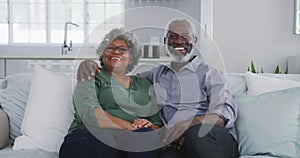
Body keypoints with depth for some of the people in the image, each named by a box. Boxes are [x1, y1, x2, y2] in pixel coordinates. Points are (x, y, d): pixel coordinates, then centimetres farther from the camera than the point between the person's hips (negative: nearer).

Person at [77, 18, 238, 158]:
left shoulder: (209, 73, 12)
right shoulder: (156, 74, 24)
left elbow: (226, 112, -4)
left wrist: (189, 124, -24)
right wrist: (90, 64, 10)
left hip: (215, 140, 0)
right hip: (175, 144, 1)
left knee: (196, 132, -37)